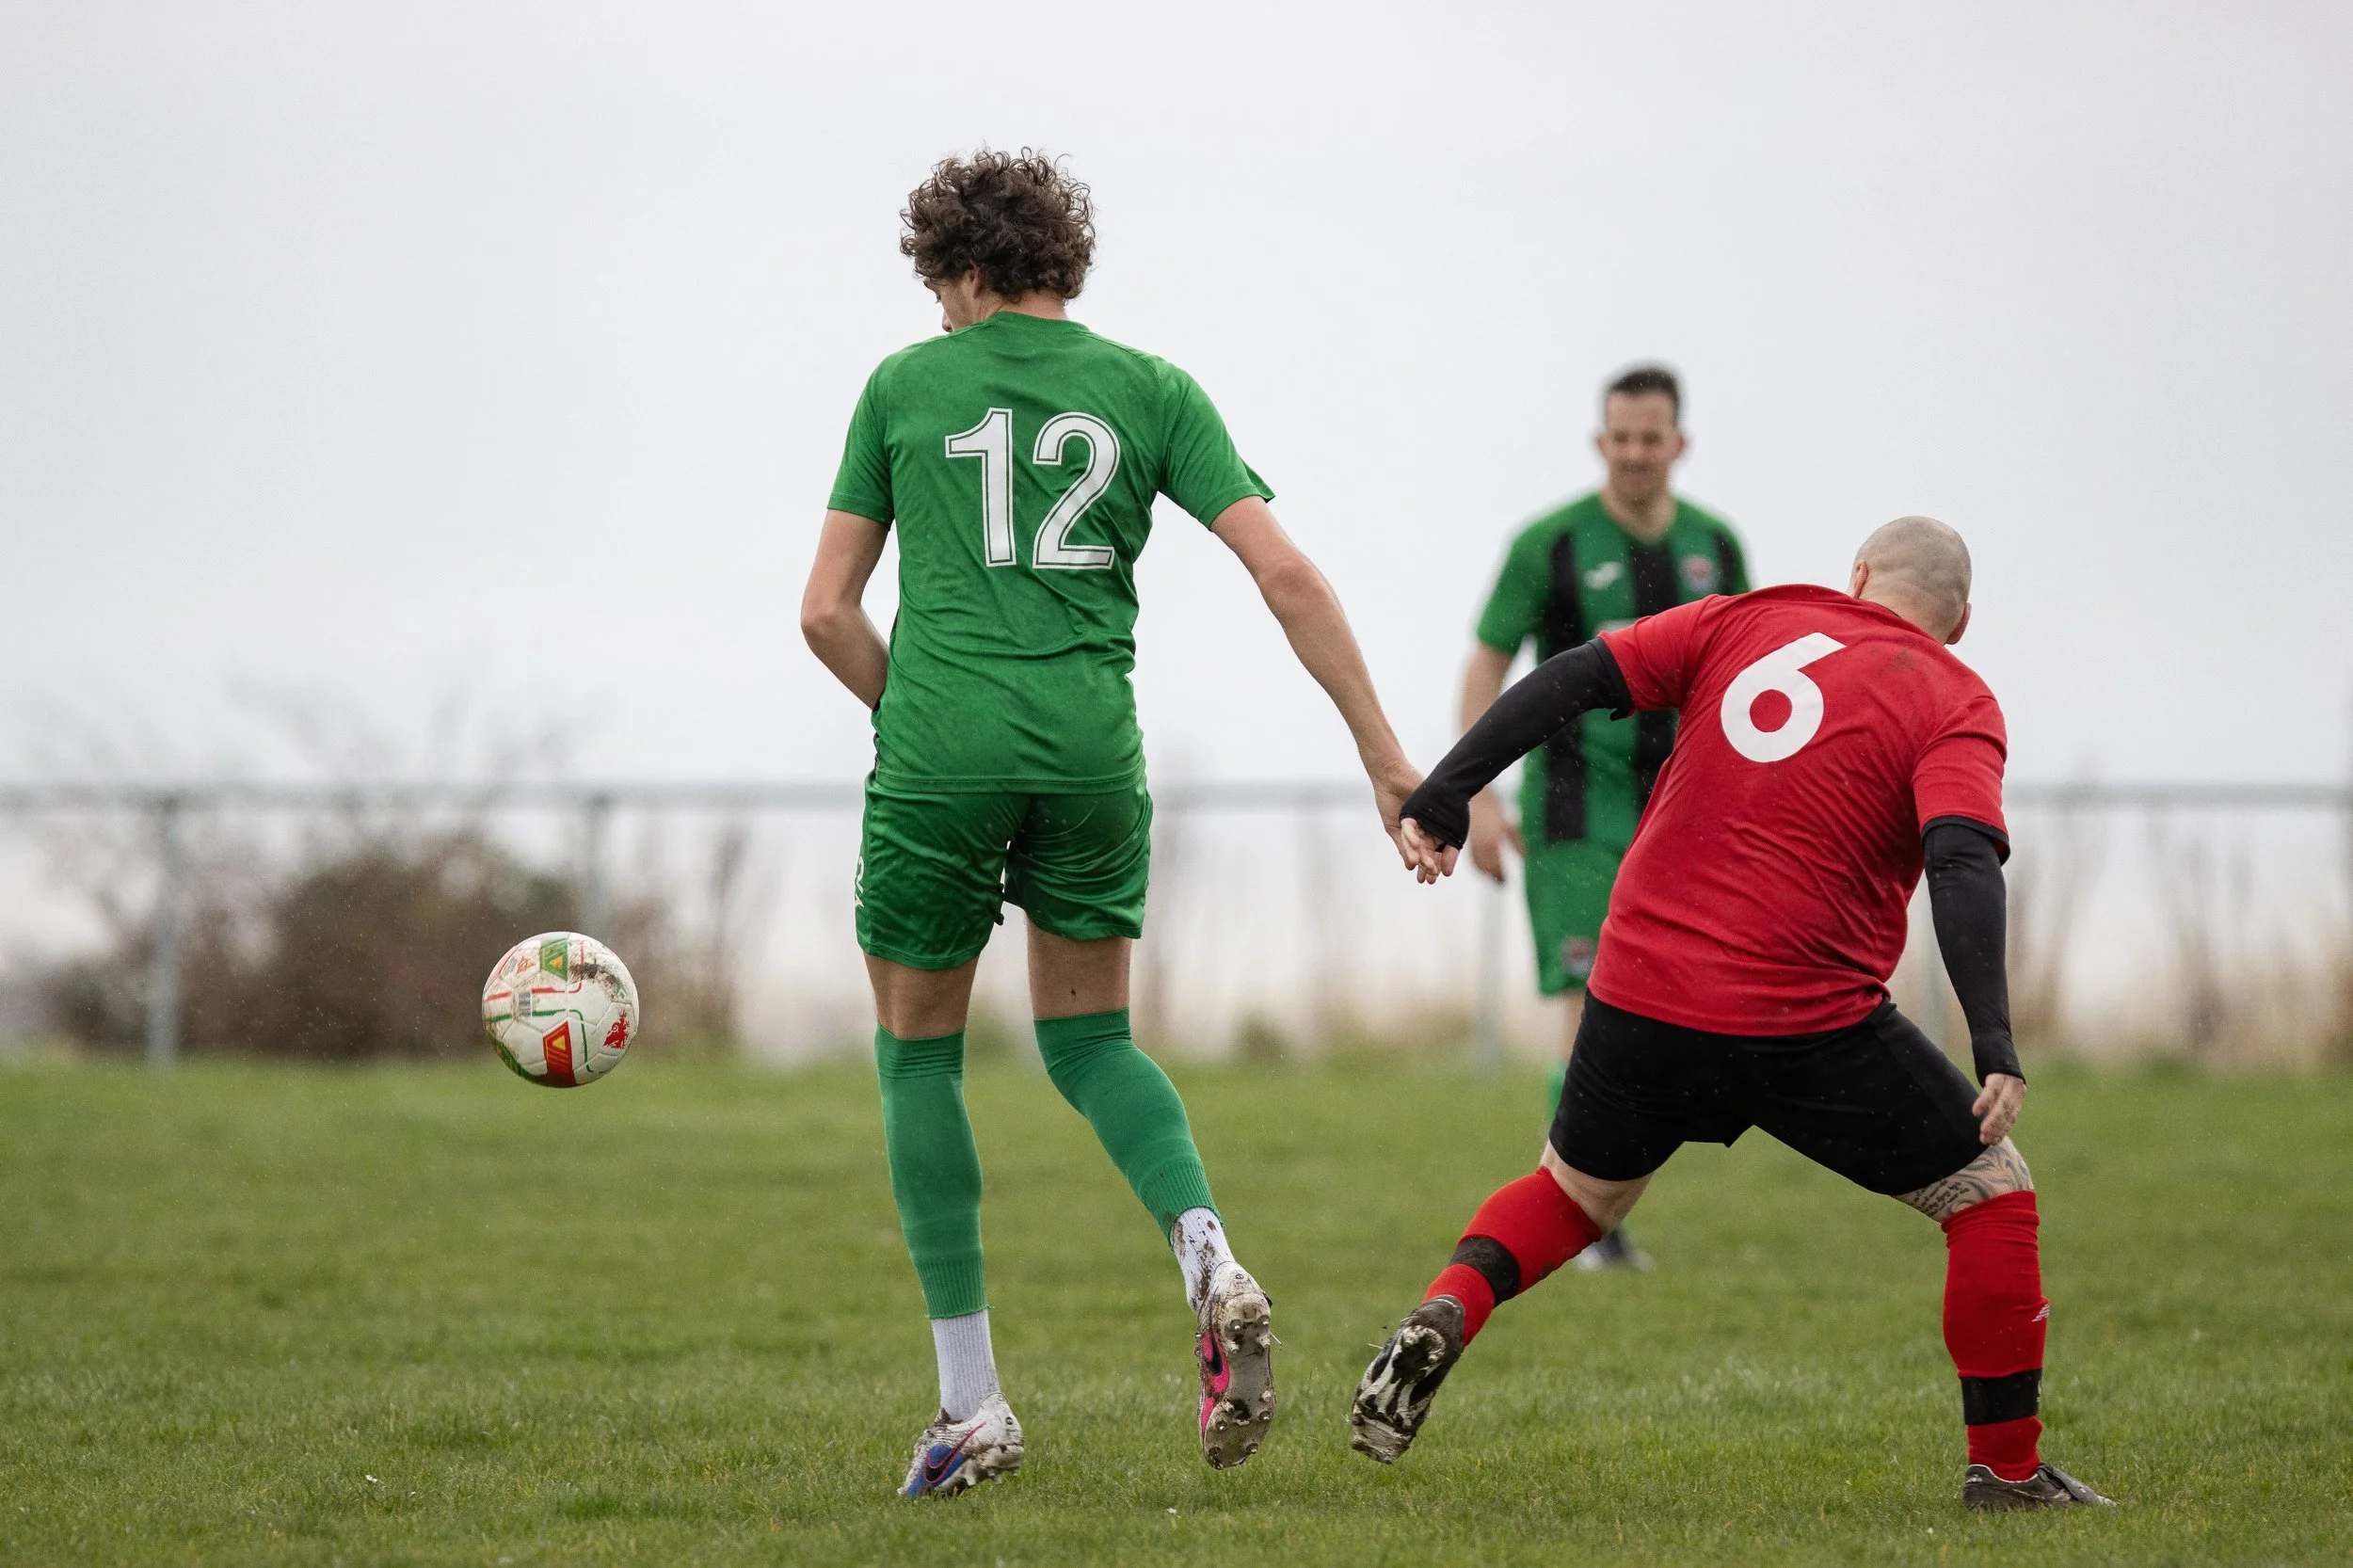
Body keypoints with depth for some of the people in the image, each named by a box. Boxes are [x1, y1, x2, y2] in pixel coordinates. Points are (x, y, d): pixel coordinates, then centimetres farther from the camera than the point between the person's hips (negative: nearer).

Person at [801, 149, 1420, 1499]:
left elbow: (828, 611, 7)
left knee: (918, 1054, 14)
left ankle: (973, 1405, 10)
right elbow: (1287, 573, 0)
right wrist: (1386, 756, 2)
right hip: (1093, 744, 2)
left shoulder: (905, 386, 8)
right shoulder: (1148, 388, 9)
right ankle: (1213, 1263, -9)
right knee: (1091, 1040, 20)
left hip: (940, 745, -2)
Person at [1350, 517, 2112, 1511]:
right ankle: (2007, 1471, 11)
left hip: (1639, 997, 4)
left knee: (1575, 1195, 28)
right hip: (1809, 1026, -4)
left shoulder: (1739, 624, 12)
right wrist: (1994, 1044, -22)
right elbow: (1964, 862, -15)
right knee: (1990, 1194, 12)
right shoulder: (1956, 703, 1)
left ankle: (1442, 1316, 1)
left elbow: (1574, 679, 2)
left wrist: (1446, 792, 3)